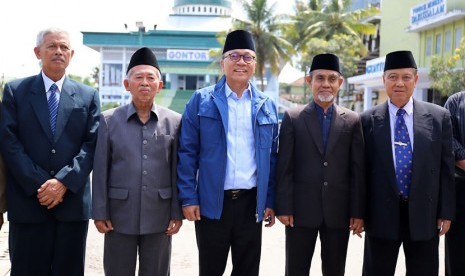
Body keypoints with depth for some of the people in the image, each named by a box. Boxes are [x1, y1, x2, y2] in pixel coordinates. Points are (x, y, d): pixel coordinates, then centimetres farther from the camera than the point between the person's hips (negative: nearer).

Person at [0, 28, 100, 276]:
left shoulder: (88, 96, 9)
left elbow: (92, 144, 1)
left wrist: (64, 182, -12)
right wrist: (38, 185, -12)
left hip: (73, 201, 1)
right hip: (28, 201, -1)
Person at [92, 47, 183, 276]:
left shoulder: (175, 121, 1)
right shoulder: (109, 120, 0)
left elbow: (178, 170, 2)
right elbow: (100, 170, 0)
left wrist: (177, 213, 0)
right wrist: (100, 213, -3)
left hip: (159, 217, 1)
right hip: (119, 216, 0)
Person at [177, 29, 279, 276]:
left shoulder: (266, 106, 7)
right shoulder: (201, 101, -1)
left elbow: (273, 157, 9)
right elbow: (187, 153, -2)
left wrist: (270, 201, 4)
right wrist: (188, 198, -8)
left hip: (252, 202, 3)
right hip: (212, 202, -2)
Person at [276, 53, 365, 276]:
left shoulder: (352, 120, 5)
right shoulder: (292, 117, 1)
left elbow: (358, 171, 3)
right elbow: (284, 168, -2)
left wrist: (358, 212, -1)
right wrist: (284, 207, -8)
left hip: (339, 211, 2)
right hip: (301, 210, -1)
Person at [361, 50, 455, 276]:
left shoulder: (439, 117, 1)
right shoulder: (368, 120, -1)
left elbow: (446, 167, 3)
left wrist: (446, 212, 1)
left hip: (424, 214, 1)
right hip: (381, 214, -1)